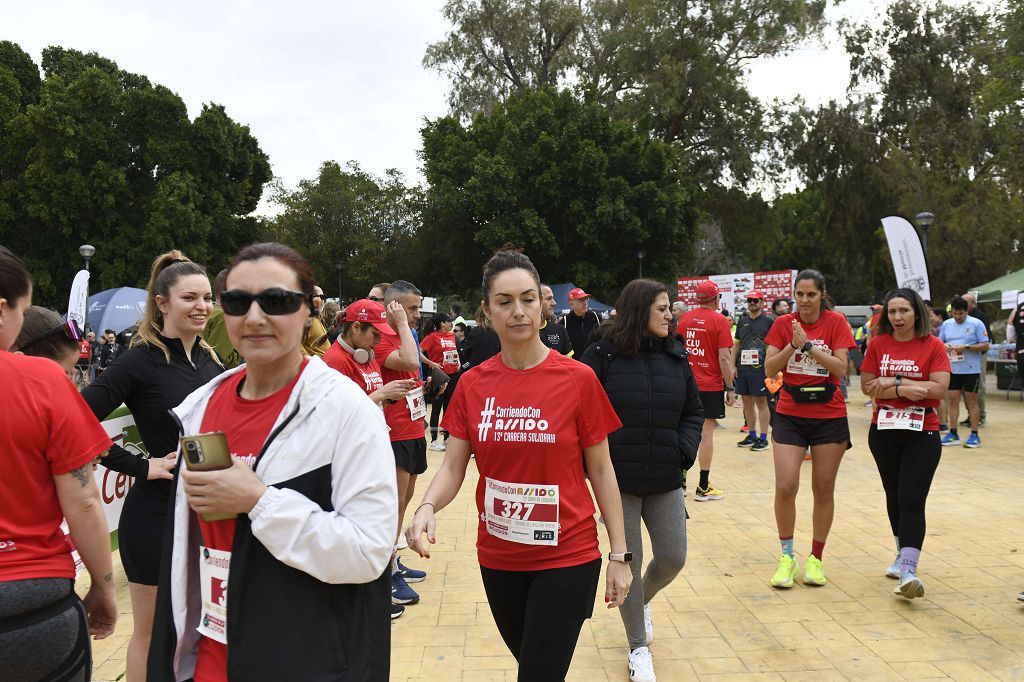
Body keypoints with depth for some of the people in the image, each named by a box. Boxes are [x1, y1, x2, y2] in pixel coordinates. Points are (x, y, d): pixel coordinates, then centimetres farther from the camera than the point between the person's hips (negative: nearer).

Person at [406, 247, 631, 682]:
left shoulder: (578, 379, -10)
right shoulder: (472, 385, -2)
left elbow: (600, 471, -4)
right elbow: (452, 468, -2)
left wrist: (619, 554, -4)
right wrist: (427, 507, -23)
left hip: (567, 559, -3)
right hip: (497, 559, 4)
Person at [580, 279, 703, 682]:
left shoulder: (675, 358, 5)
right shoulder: (603, 355, -10)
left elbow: (694, 411, 13)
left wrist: (685, 451, -1)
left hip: (666, 482, 4)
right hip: (618, 482, -4)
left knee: (672, 559, 7)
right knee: (626, 563, 6)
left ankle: (642, 599, 42)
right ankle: (638, 647, 26)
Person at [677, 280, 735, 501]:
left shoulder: (685, 318, 5)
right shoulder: (720, 321, -9)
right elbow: (724, 358, -14)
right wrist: (730, 388, -7)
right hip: (711, 385, -4)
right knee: (707, 432, 1)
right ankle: (703, 487, 5)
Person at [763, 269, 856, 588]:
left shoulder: (836, 322, -4)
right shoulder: (783, 323, 1)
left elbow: (840, 369, -13)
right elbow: (769, 369, -4)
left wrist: (808, 345, -22)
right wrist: (792, 345, -18)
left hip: (829, 416, -1)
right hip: (789, 415, 1)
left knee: (824, 489, 7)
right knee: (785, 486, -9)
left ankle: (815, 559, 23)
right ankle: (787, 556, 9)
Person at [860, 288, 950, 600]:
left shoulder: (933, 346, -5)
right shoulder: (878, 344, 1)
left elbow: (939, 389, -15)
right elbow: (867, 386, -2)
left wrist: (894, 381, -16)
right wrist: (903, 390, -15)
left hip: (922, 434, -3)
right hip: (884, 431, 3)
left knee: (912, 500, -11)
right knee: (894, 496, 16)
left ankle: (908, 570, -15)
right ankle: (903, 553, 35)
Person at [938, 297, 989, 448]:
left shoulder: (976, 324, -5)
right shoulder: (946, 324, 8)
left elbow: (985, 345, -7)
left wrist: (966, 347, -19)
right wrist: (944, 347, -9)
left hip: (971, 370, -4)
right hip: (952, 369, 4)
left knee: (971, 401, 2)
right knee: (952, 400, 5)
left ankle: (974, 435, 8)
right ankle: (953, 434, 12)